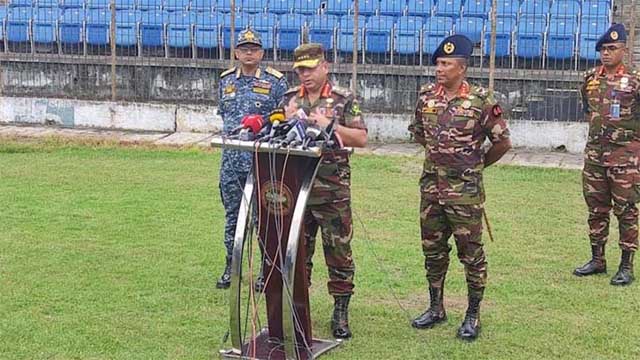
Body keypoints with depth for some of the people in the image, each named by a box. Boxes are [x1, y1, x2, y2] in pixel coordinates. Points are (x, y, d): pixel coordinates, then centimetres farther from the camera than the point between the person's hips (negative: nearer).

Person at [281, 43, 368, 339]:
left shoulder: (344, 100, -1)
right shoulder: (290, 99, 11)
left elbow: (361, 138, -6)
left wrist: (330, 126, -17)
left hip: (333, 190, -3)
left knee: (339, 250, 2)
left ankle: (341, 312, 12)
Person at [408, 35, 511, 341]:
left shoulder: (481, 100, -11)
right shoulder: (426, 96, 3)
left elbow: (503, 142, -3)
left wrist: (478, 164, 7)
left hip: (465, 191, -5)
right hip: (431, 187, 5)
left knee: (471, 253, 3)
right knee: (432, 250, 13)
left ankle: (473, 315, 14)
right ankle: (436, 308, 27)